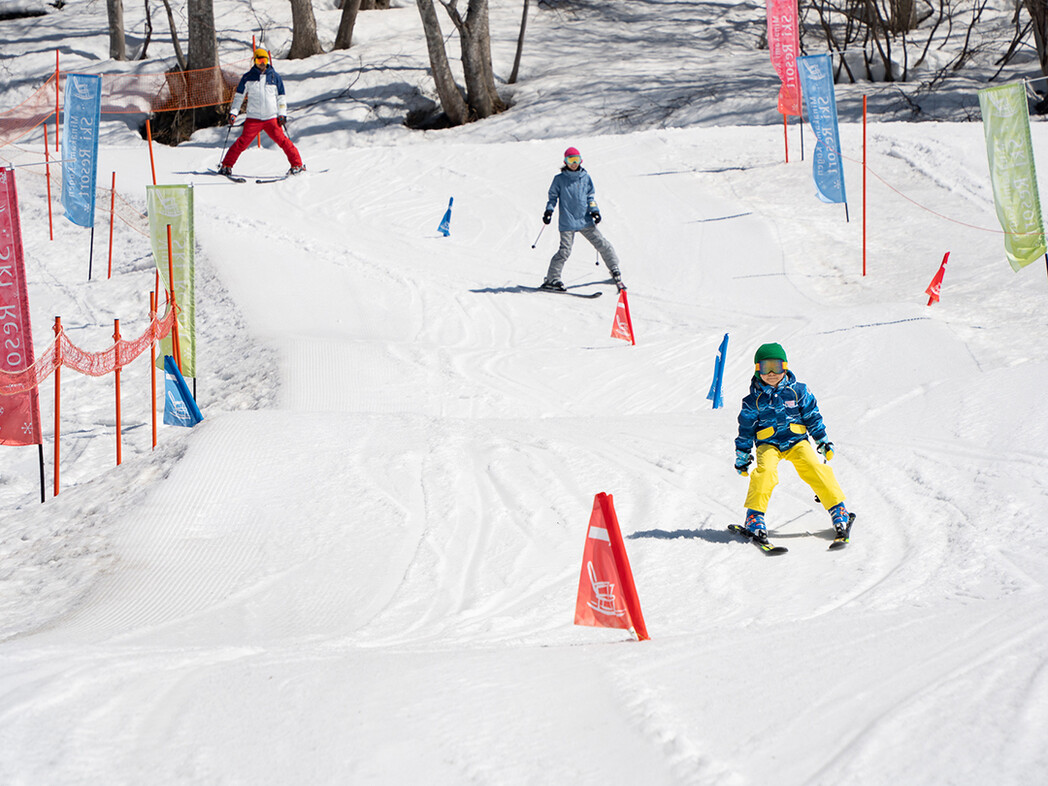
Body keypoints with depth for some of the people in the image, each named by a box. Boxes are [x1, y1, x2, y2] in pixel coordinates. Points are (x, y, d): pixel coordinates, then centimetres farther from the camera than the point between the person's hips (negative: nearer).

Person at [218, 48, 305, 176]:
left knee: (282, 140, -6)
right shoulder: (248, 77, 5)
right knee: (243, 141, -10)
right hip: (253, 118, -1)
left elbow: (281, 97, 14)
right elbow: (239, 96, 11)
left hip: (272, 118, 1)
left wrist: (282, 114, 6)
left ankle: (297, 164, 3)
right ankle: (226, 165, -1)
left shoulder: (275, 77, 8)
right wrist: (233, 112, 3)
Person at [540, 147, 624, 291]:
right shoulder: (560, 179, 2)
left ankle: (614, 270, 18)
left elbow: (590, 196, 16)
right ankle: (552, 279, -4)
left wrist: (594, 210, 2)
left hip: (585, 220, 3)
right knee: (565, 251, -12)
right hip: (567, 222, -3)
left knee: (602, 244, 1)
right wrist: (549, 210, -5)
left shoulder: (585, 177, 9)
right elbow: (553, 196, 10)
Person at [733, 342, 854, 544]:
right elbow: (746, 429, 5)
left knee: (814, 469, -19)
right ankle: (755, 517, -22)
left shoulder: (798, 391, 1)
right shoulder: (754, 400, -1)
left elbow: (812, 417, 9)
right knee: (765, 471, -27)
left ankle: (838, 510, -11)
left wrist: (823, 441, 9)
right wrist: (742, 456, 6)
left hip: (796, 440, 1)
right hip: (768, 444, -1)